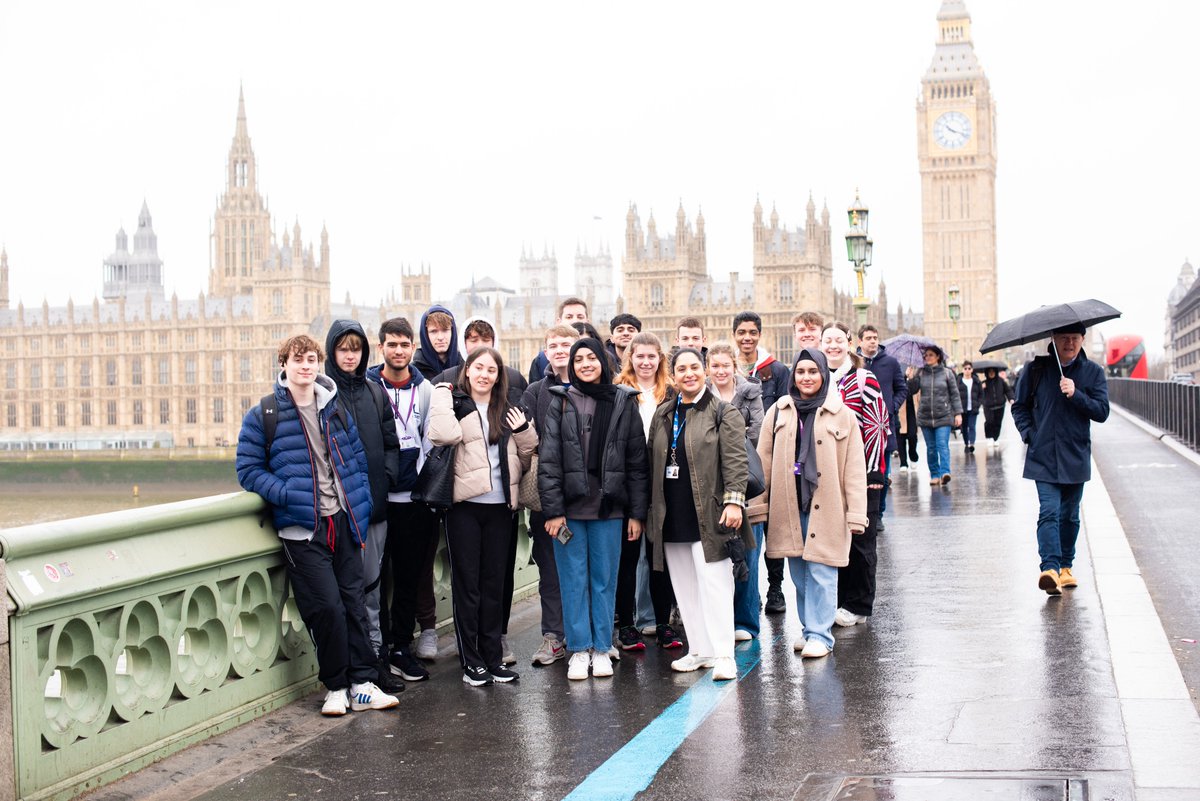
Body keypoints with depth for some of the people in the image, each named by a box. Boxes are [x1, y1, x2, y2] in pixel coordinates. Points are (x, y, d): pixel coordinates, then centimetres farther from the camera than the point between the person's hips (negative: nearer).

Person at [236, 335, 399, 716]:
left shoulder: (336, 409, 11)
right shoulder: (263, 415, -1)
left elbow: (358, 458, 18)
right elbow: (249, 470, 0)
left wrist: (360, 505, 6)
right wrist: (288, 495, -14)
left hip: (342, 521, 4)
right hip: (301, 527, -4)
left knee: (354, 602, 5)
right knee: (327, 607, -9)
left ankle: (361, 684, 13)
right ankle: (335, 687, 8)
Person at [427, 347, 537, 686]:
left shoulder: (508, 412, 15)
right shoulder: (455, 404, 0)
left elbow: (526, 460, 18)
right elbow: (443, 435, -22)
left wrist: (524, 432, 1)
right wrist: (442, 393, -12)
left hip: (499, 506, 4)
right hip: (464, 505, -4)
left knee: (494, 583, 10)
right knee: (467, 582, 2)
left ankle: (493, 656, 17)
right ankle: (471, 660, 8)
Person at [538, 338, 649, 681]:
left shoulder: (624, 402, 5)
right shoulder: (561, 402, 2)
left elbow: (637, 460, 5)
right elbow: (549, 459, -2)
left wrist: (637, 512, 0)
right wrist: (552, 510, -10)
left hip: (608, 508, 1)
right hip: (570, 507, -1)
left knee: (605, 579, 7)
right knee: (574, 580, 4)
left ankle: (601, 648, 17)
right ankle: (579, 649, 13)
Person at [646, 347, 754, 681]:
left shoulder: (723, 413, -2)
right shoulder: (662, 415, 14)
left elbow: (736, 461, -8)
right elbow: (652, 464, 19)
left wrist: (734, 501, -19)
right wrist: (651, 510, 16)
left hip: (708, 516, -6)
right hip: (672, 518, 6)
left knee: (714, 586, -9)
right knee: (685, 589, 11)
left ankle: (723, 656, -6)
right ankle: (699, 650, 20)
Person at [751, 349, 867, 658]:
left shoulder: (842, 414, 0)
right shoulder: (778, 412, 7)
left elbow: (854, 468, -1)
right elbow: (764, 461, 10)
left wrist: (856, 514, -5)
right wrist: (757, 504, 6)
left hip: (826, 507, -3)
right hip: (788, 507, 3)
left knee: (821, 572, -4)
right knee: (799, 573, 10)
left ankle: (820, 634, 5)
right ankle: (808, 628, 24)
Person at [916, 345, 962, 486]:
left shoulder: (947, 373, 2)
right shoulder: (921, 373, 6)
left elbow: (954, 394, 3)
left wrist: (958, 413, -2)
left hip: (944, 416, -3)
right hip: (925, 416, 3)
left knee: (943, 445, -14)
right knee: (931, 448, 7)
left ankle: (945, 472, -21)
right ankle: (934, 474, 15)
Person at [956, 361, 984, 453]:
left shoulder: (977, 381, 5)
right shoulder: (958, 381, -1)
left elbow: (981, 394, 11)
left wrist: (978, 404, -1)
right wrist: (957, 406, -8)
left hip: (973, 410, 0)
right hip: (962, 409, 0)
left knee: (972, 427, -10)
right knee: (964, 428, 8)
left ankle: (972, 444, -20)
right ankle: (966, 444, 20)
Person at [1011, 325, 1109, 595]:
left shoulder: (1093, 372, 4)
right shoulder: (1035, 369, 3)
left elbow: (1102, 412, -2)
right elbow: (1020, 406, 12)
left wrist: (1076, 395, -17)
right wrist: (1029, 434, -3)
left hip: (1075, 458, 2)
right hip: (1043, 456, -1)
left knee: (1069, 516, 11)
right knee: (1049, 511, -16)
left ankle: (1065, 567, 25)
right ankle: (1049, 568, -25)